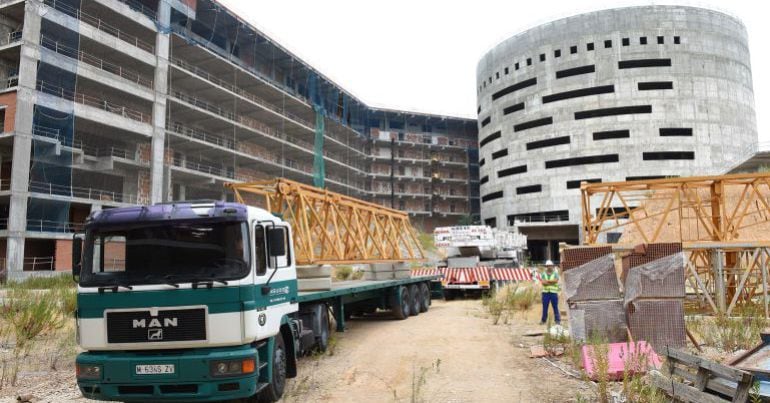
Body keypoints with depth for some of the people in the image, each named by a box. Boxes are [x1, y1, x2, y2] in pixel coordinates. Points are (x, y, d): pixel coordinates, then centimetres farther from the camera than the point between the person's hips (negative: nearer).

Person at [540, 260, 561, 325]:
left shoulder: (555, 274, 4)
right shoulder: (543, 274, 8)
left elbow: (556, 280, -15)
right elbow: (543, 282, -7)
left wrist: (547, 281, -11)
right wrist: (551, 282, -14)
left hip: (554, 292, -2)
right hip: (545, 292, 2)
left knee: (555, 307, 0)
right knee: (545, 307, 4)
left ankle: (558, 320, 5)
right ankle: (543, 320, 10)